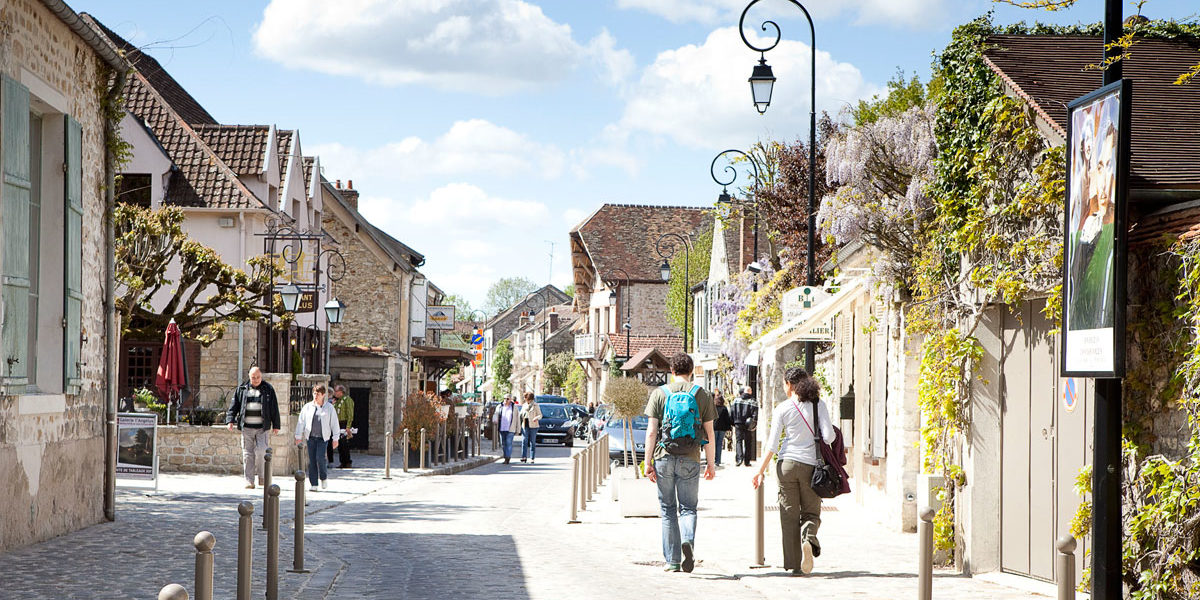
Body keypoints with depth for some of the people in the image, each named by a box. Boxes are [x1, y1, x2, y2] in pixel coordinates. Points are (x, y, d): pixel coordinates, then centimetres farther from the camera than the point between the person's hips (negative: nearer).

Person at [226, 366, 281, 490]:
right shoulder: (241, 389, 9)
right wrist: (230, 420, -2)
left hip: (262, 427, -1)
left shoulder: (268, 389, 7)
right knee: (248, 454, -1)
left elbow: (274, 409, 8)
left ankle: (262, 476, 7)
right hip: (246, 427, 1)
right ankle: (249, 481, 3)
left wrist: (276, 425, 5)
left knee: (261, 451, -13)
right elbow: (234, 405, 9)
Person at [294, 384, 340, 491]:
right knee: (312, 460, 0)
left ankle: (323, 478, 9)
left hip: (323, 437, -2)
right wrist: (298, 437, 7)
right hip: (311, 437, 2)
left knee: (320, 458, -16)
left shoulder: (329, 408, 3)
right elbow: (301, 421, 10)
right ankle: (314, 484, 6)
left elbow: (334, 423, 6)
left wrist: (335, 438, 4)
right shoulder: (307, 407, 6)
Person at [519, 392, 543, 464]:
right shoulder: (524, 405, 14)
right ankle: (523, 457, -6)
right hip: (525, 425, 4)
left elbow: (540, 415, -2)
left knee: (532, 443, -1)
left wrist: (537, 418, -23)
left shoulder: (535, 405, -1)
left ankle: (532, 458, 2)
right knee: (524, 441, -7)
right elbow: (521, 414, 22)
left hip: (533, 426, -4)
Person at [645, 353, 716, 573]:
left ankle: (672, 561, 8)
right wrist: (711, 462, 11)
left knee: (668, 509, 8)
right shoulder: (702, 395, 4)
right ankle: (688, 540, -23)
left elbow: (651, 431, -2)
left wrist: (648, 462, 1)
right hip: (690, 460, 0)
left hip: (664, 457, 0)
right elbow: (709, 432, 4)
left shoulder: (659, 394, 2)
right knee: (688, 507, 7)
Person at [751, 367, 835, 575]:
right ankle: (808, 538, -21)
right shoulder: (818, 405, 0)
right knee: (811, 512, 12)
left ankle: (794, 564, 4)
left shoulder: (782, 409, -1)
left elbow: (772, 446, -4)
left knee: (790, 515, 7)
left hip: (787, 464, 0)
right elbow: (828, 435, -7)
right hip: (811, 464, 0)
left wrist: (760, 471, 1)